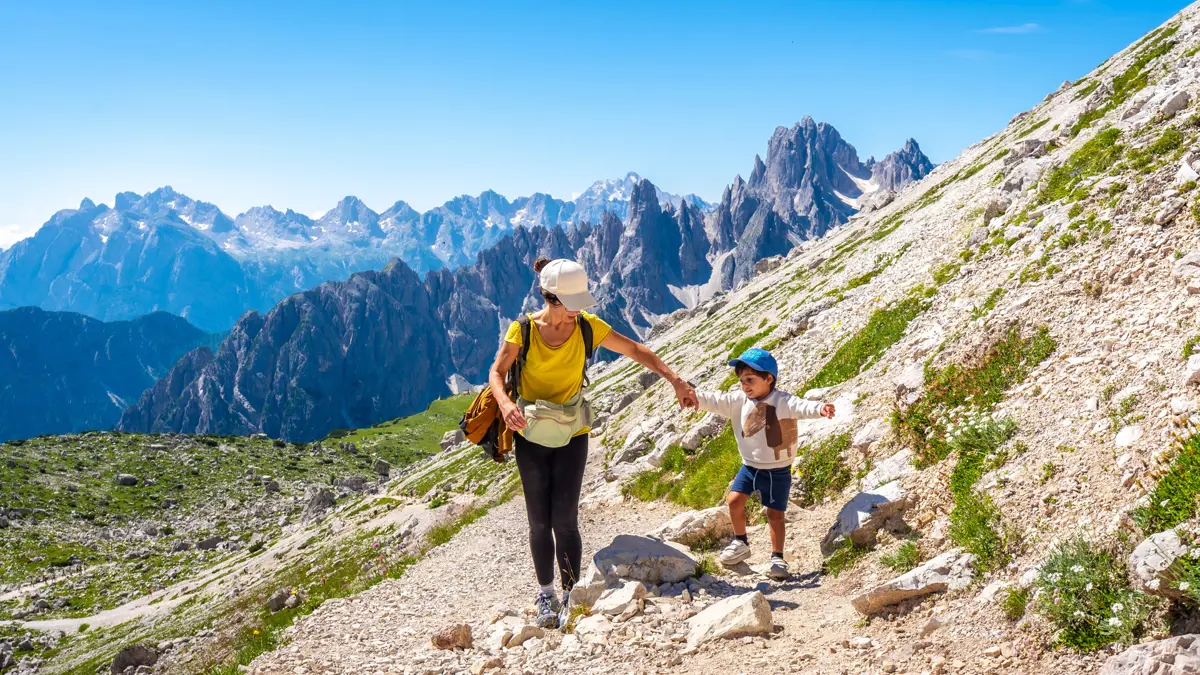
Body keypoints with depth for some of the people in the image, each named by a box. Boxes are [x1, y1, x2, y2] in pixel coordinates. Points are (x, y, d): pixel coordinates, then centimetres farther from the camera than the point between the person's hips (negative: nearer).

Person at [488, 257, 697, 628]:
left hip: (571, 435, 0)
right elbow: (496, 372, -7)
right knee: (540, 522, 5)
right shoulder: (523, 329, -12)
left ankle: (570, 596, 6)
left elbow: (636, 351, -3)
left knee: (564, 519, -8)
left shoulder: (587, 326, -9)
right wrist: (505, 403, -28)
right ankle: (546, 597, 19)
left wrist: (675, 380, -13)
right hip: (531, 435, 0)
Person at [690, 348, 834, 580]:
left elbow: (801, 407, -36)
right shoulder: (739, 401, -4)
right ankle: (740, 543, 16)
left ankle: (777, 557, 15)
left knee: (775, 513, 1)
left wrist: (820, 409, -58)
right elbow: (717, 401, -13)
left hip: (777, 470, -4)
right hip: (750, 466, 4)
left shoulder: (783, 401, -19)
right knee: (735, 500, -7)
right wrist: (696, 397, -32)